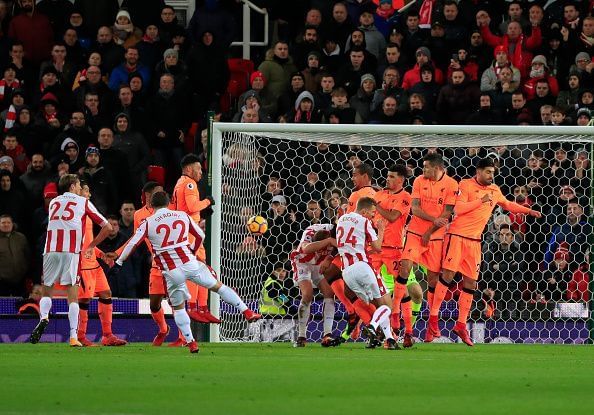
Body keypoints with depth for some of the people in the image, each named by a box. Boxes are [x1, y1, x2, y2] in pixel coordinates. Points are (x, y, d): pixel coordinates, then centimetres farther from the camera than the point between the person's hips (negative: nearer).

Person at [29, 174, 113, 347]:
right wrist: (91, 246, 20)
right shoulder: (83, 202, 13)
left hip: (51, 250, 2)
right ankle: (73, 336, -10)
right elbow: (107, 227, 13)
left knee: (47, 291, 14)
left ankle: (43, 317, -16)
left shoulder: (53, 202, 22)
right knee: (72, 295, 0)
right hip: (72, 252, -2)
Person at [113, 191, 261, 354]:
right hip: (190, 264, 1)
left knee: (178, 308, 15)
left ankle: (191, 342, 9)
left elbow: (132, 244, -7)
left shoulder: (148, 223, 1)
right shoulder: (182, 216, 9)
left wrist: (118, 263, 1)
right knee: (218, 286, 17)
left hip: (171, 272, -1)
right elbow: (200, 236, 19)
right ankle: (246, 312, 16)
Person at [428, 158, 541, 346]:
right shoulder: (466, 185, -6)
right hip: (457, 234, -6)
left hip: (474, 240, 6)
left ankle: (461, 324, 10)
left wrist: (529, 211, 27)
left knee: (471, 282, 3)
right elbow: (458, 208, -17)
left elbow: (508, 204, 31)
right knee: (448, 273, -12)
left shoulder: (494, 190, 13)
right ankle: (433, 316, -4)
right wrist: (481, 200, -19)